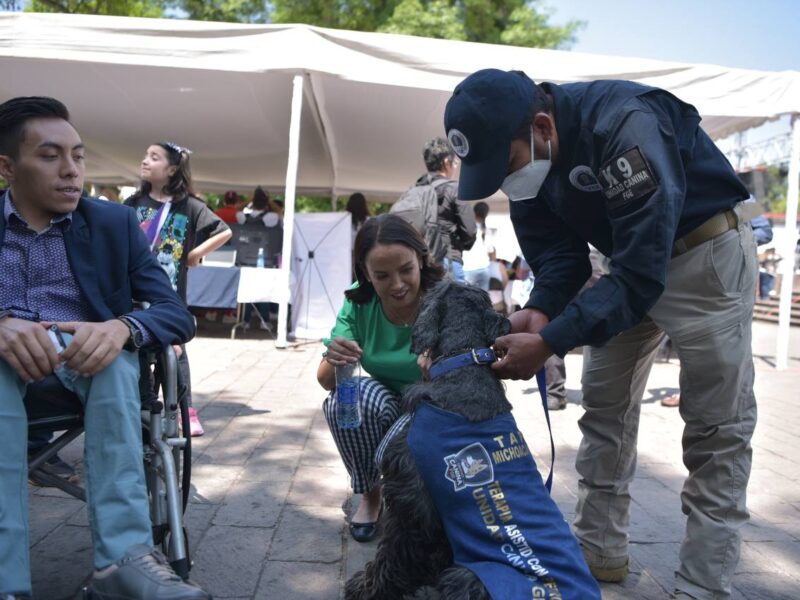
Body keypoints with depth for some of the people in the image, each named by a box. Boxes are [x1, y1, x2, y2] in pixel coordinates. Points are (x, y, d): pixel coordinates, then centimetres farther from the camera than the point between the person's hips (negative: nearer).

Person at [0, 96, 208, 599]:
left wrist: (120, 328, -29)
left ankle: (125, 554, -40)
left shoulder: (114, 223, 4)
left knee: (114, 348, -33)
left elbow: (178, 315, -6)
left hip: (87, 365, 1)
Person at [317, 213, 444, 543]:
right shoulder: (359, 302, -12)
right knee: (359, 393, -30)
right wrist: (334, 361, -38)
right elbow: (326, 381, -14)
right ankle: (371, 493, -2)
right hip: (383, 413, 3)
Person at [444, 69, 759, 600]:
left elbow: (641, 275, -36)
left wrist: (549, 344, -37)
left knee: (715, 425, -6)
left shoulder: (624, 125, -35)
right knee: (603, 405, 7)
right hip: (629, 259, 7)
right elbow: (557, 254, -6)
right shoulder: (524, 154, -11)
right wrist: (540, 312, -26)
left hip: (705, 250, -7)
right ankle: (600, 550, 19)